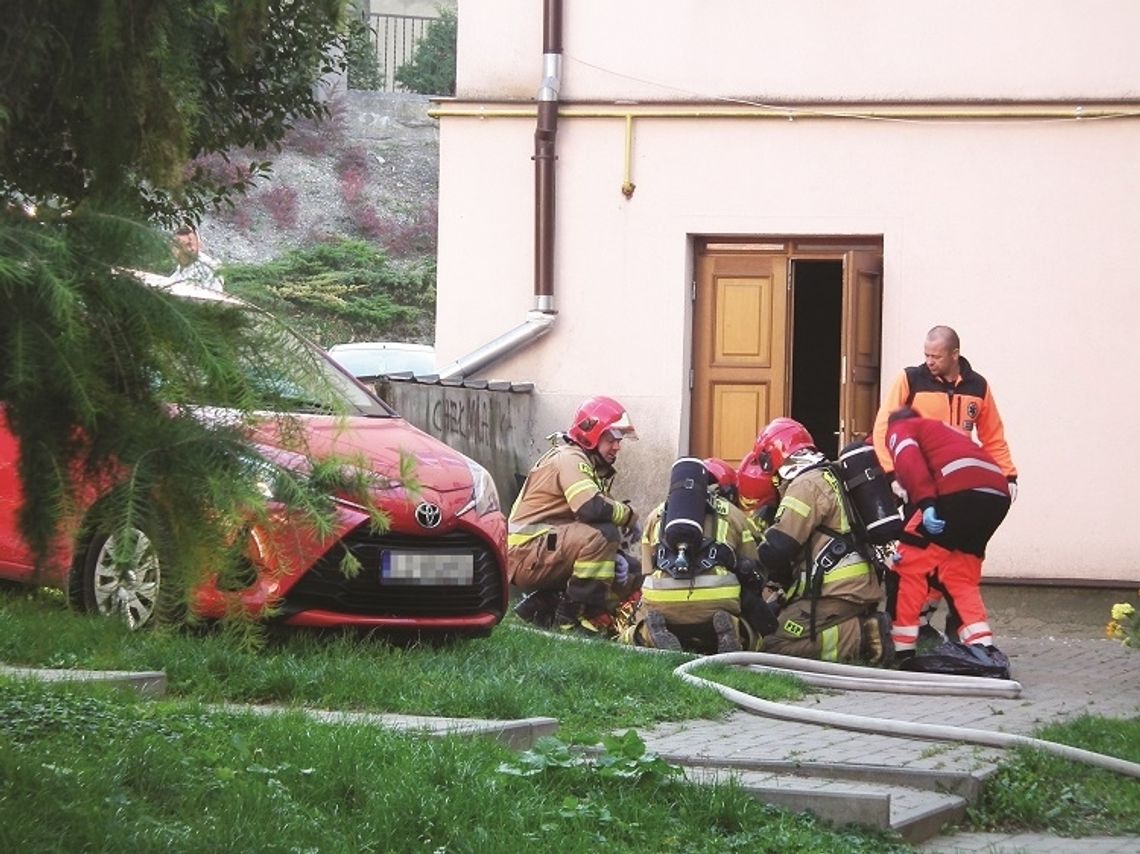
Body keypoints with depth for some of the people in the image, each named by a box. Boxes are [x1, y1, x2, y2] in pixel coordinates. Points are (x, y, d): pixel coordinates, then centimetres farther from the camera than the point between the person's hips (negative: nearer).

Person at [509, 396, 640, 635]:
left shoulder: (594, 467, 19)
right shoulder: (569, 458, -13)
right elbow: (591, 508, -31)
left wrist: (614, 557, 0)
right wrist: (628, 515, -13)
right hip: (526, 553, -10)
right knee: (602, 534, -29)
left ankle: (541, 606, 8)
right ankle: (572, 615, -22)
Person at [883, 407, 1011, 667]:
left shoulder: (898, 431, 19)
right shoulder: (944, 432, 40)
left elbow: (909, 462, -5)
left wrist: (925, 505, -17)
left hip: (961, 489, -7)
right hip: (998, 494, 7)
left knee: (909, 565, 5)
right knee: (961, 577, 16)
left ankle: (901, 651, 4)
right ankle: (985, 652, 3)